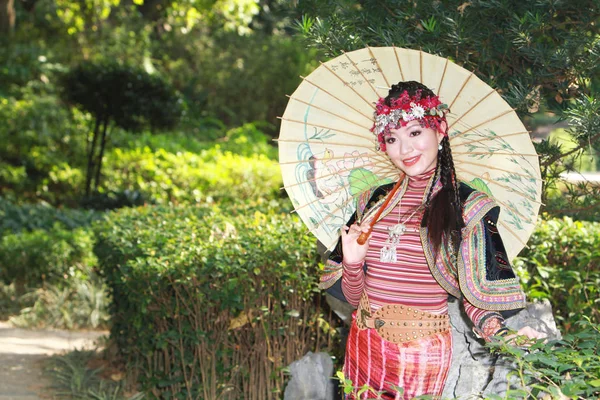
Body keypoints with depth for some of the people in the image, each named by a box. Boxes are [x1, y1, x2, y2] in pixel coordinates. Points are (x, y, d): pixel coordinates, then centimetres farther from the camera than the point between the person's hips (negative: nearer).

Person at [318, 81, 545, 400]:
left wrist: (499, 334, -26)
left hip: (422, 352, -4)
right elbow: (355, 296, 8)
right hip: (364, 346, 4)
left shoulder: (466, 206, -7)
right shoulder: (374, 202, 5)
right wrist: (352, 263, -12)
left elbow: (475, 294, -7)